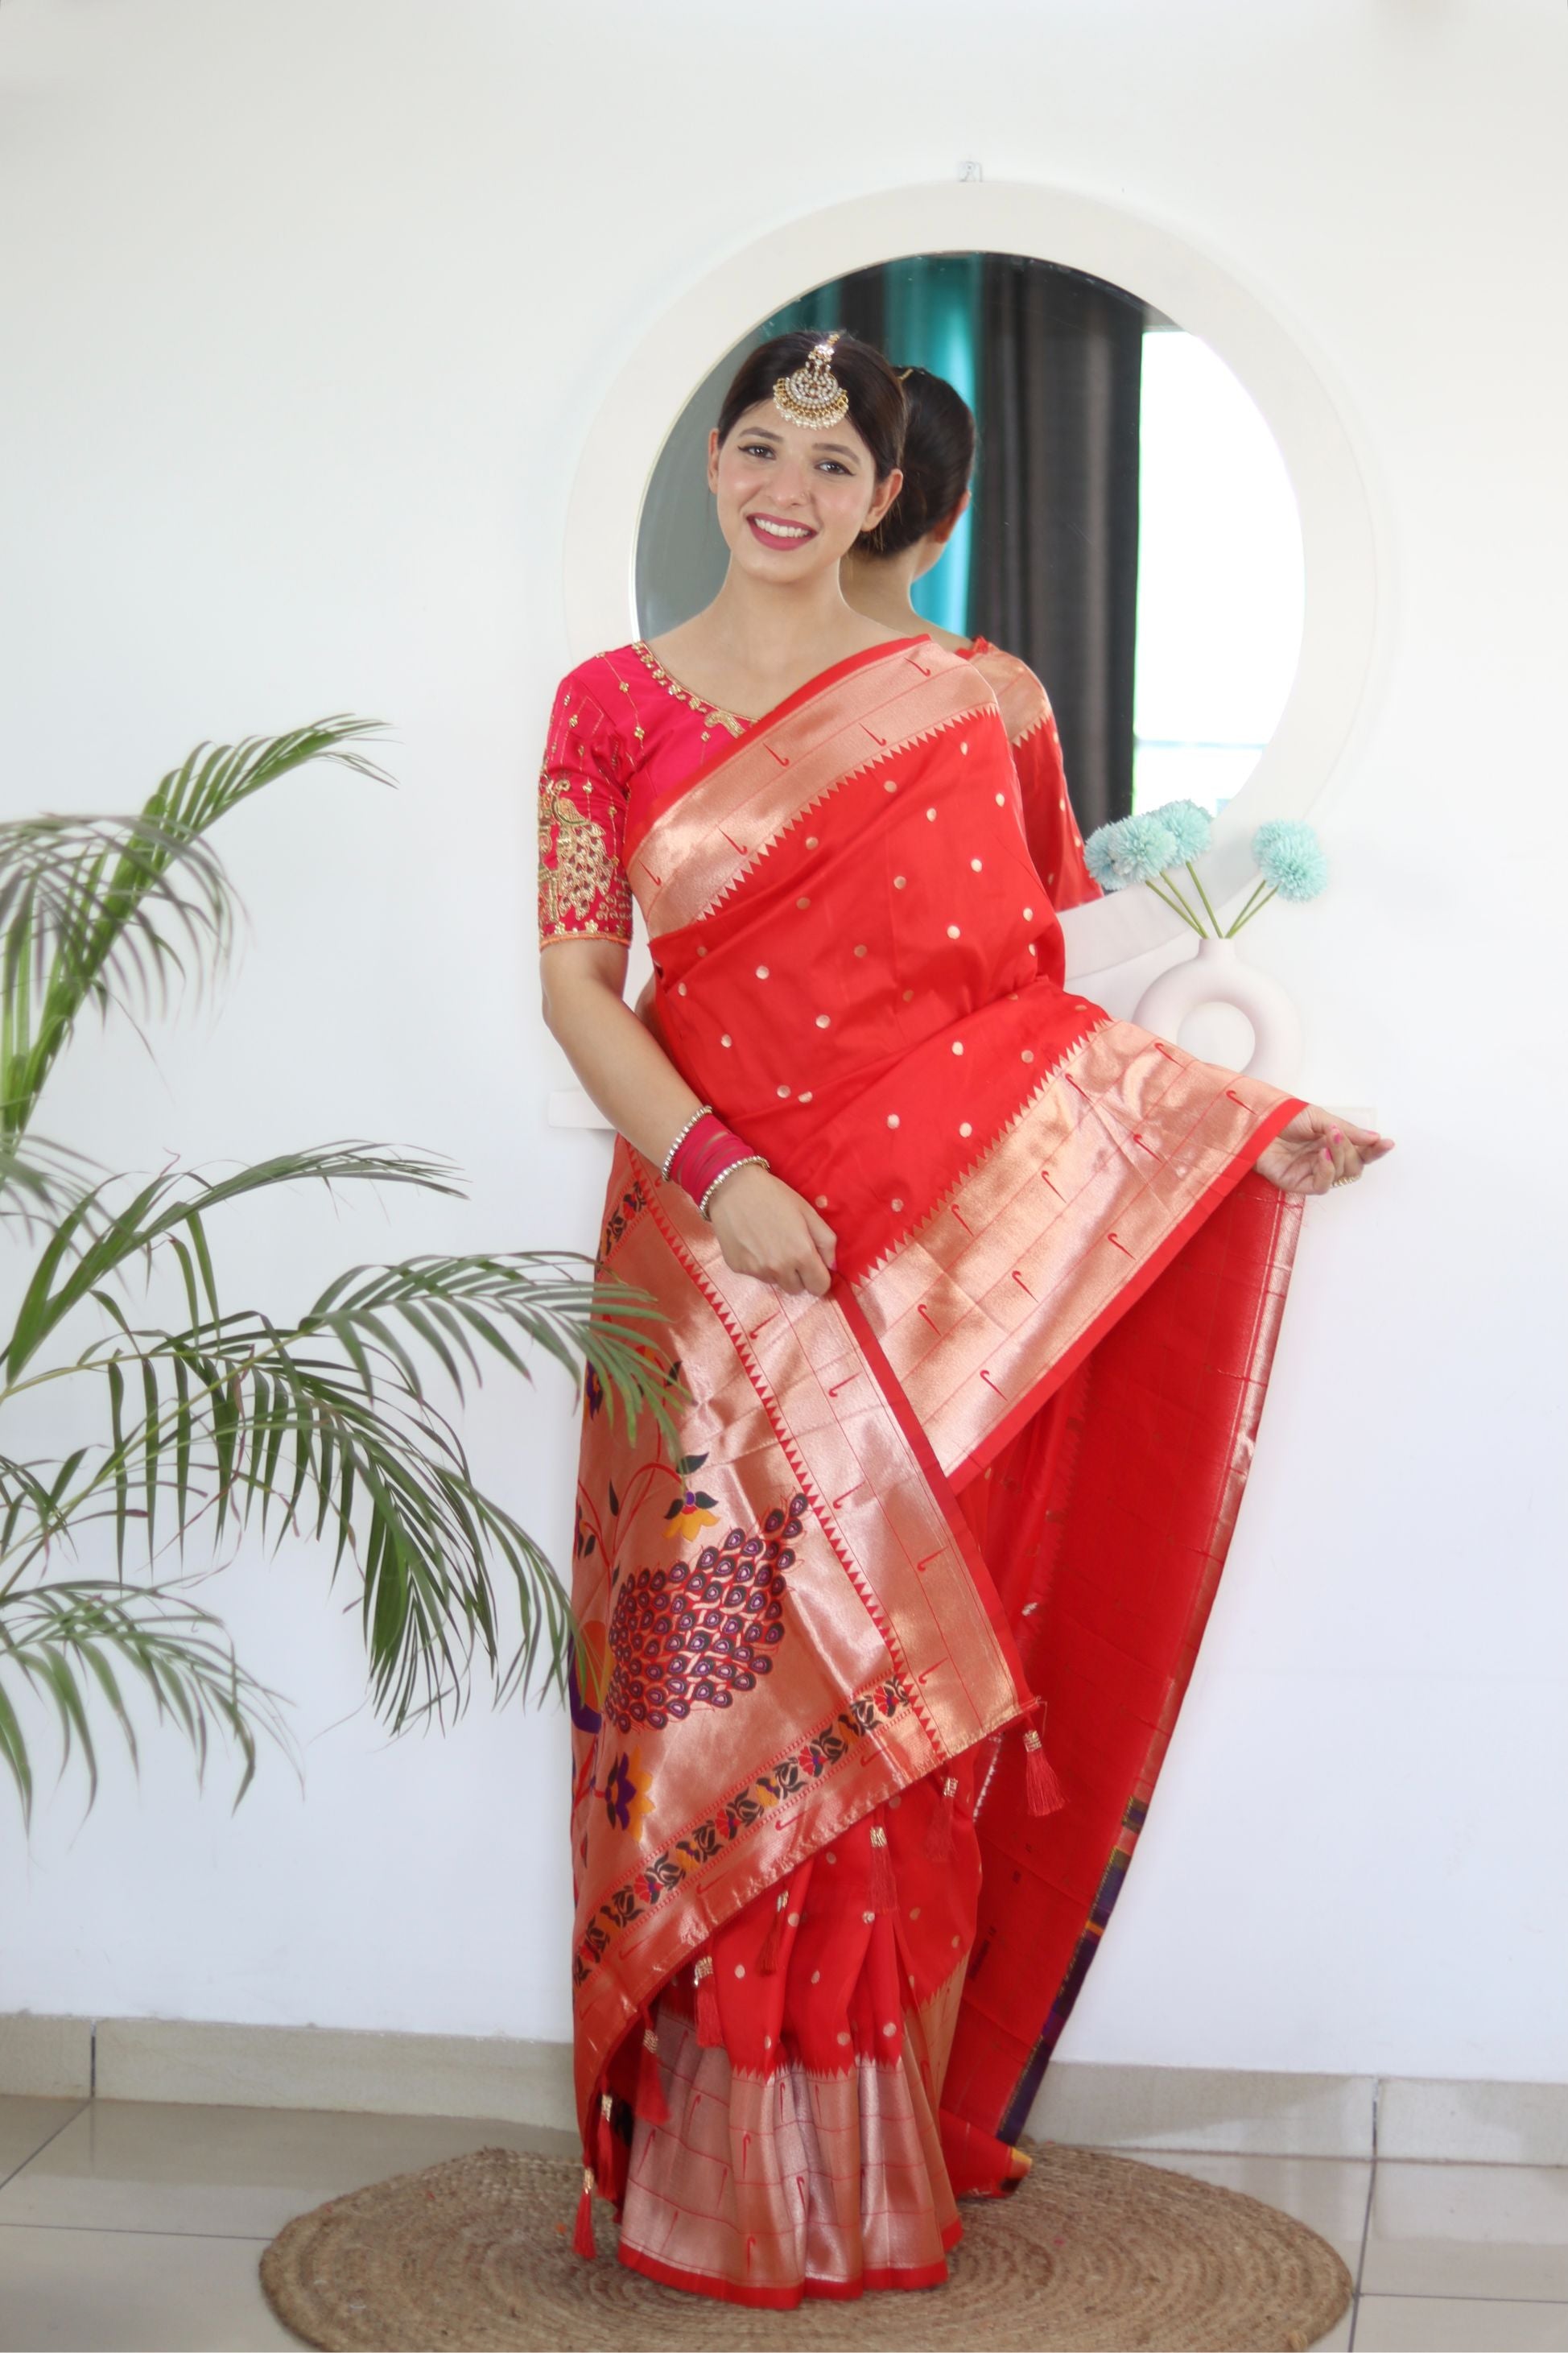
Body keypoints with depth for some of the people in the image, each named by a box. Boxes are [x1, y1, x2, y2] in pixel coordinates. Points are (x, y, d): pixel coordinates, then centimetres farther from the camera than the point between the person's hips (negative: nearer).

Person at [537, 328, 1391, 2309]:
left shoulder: (943, 702, 7)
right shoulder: (616, 705, 7)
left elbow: (1021, 992, 5)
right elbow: (572, 979, 0)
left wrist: (1237, 1116, -7)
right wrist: (721, 1176, -14)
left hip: (928, 1250, 0)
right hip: (712, 1241, 0)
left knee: (902, 1698, 2)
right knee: (724, 1683, 1)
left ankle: (887, 2165, 16)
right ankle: (722, 2190, 13)